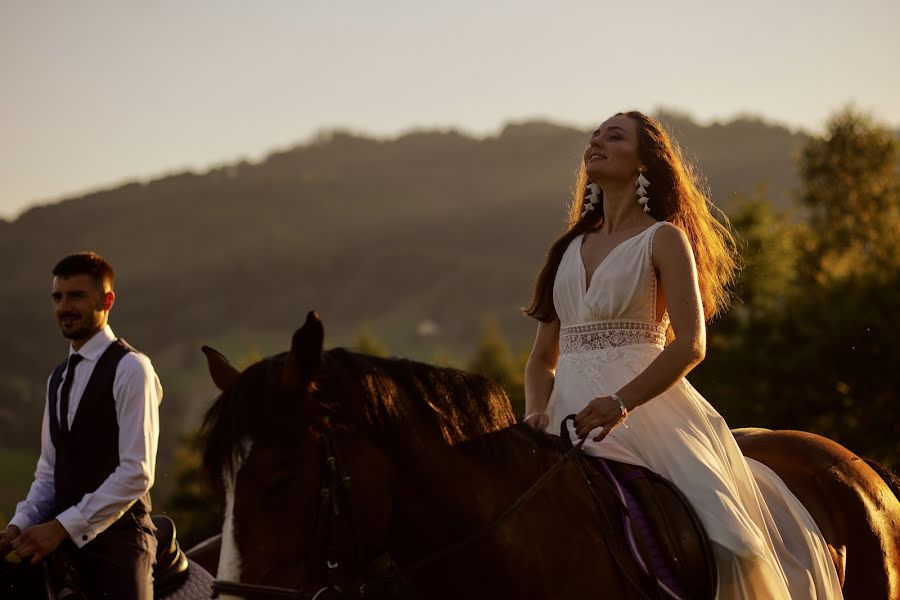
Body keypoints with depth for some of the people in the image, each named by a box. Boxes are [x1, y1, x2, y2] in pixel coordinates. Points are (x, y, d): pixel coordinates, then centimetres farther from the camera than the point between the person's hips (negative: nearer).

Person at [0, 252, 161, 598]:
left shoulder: (130, 369, -6)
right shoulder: (58, 379, 19)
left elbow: (136, 473, -15)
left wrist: (62, 527, -18)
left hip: (117, 542, -7)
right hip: (64, 543, 7)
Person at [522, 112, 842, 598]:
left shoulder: (664, 239, 4)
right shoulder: (569, 249, 21)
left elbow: (690, 344, -9)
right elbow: (542, 357, 19)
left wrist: (621, 403, -22)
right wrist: (537, 410, -3)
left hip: (647, 403, -5)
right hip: (570, 409, 5)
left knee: (726, 545, -25)